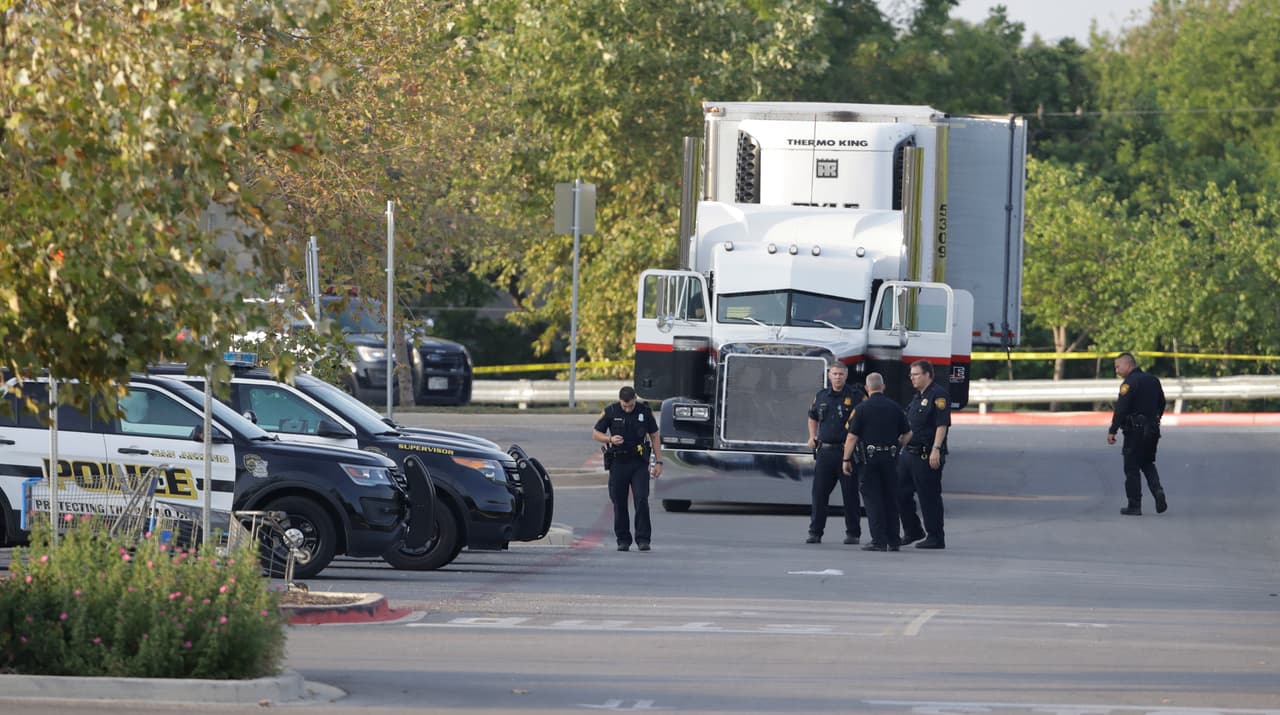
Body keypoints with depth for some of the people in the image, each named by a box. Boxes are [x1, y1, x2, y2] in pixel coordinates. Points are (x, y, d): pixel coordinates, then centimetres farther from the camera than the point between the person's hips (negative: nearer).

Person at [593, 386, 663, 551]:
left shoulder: (645, 411, -1)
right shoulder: (610, 412, -3)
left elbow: (654, 436, 7)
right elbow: (595, 434, 3)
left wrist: (658, 462, 2)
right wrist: (610, 439, -18)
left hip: (639, 463, 0)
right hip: (618, 462, 0)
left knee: (641, 499, -12)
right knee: (619, 503, 2)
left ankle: (643, 539, -9)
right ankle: (623, 540, 12)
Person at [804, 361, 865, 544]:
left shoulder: (855, 396, -2)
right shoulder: (821, 396, 12)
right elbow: (812, 418, 27)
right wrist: (812, 437, 14)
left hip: (847, 452, -4)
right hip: (824, 451, 4)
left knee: (850, 494, 0)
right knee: (819, 493, 3)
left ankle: (853, 533, 7)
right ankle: (815, 532, 8)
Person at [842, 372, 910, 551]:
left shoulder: (862, 409, -7)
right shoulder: (894, 407, 5)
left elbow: (852, 437, -10)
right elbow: (906, 434, 12)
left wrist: (846, 459, -3)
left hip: (869, 457, -4)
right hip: (890, 458, 4)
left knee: (872, 499, -1)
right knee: (891, 499, 11)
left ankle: (879, 541, -7)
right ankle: (893, 541, 13)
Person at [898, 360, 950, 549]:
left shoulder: (938, 395, -11)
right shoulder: (917, 396, 18)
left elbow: (942, 425, -19)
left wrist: (936, 450, -25)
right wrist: (903, 442, 23)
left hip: (927, 455, -10)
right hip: (909, 453, 10)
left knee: (929, 497, -4)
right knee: (901, 493, 11)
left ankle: (935, 538, 2)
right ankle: (912, 532, 23)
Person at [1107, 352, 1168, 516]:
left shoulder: (1129, 383, -14)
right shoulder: (1153, 380, 11)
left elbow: (1121, 409, -20)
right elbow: (1161, 404, 19)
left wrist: (1112, 431, -17)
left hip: (1135, 431, -7)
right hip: (1152, 431, 7)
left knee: (1132, 469, 1)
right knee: (1148, 464, 20)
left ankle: (1134, 506, 2)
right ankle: (1158, 491, -3)